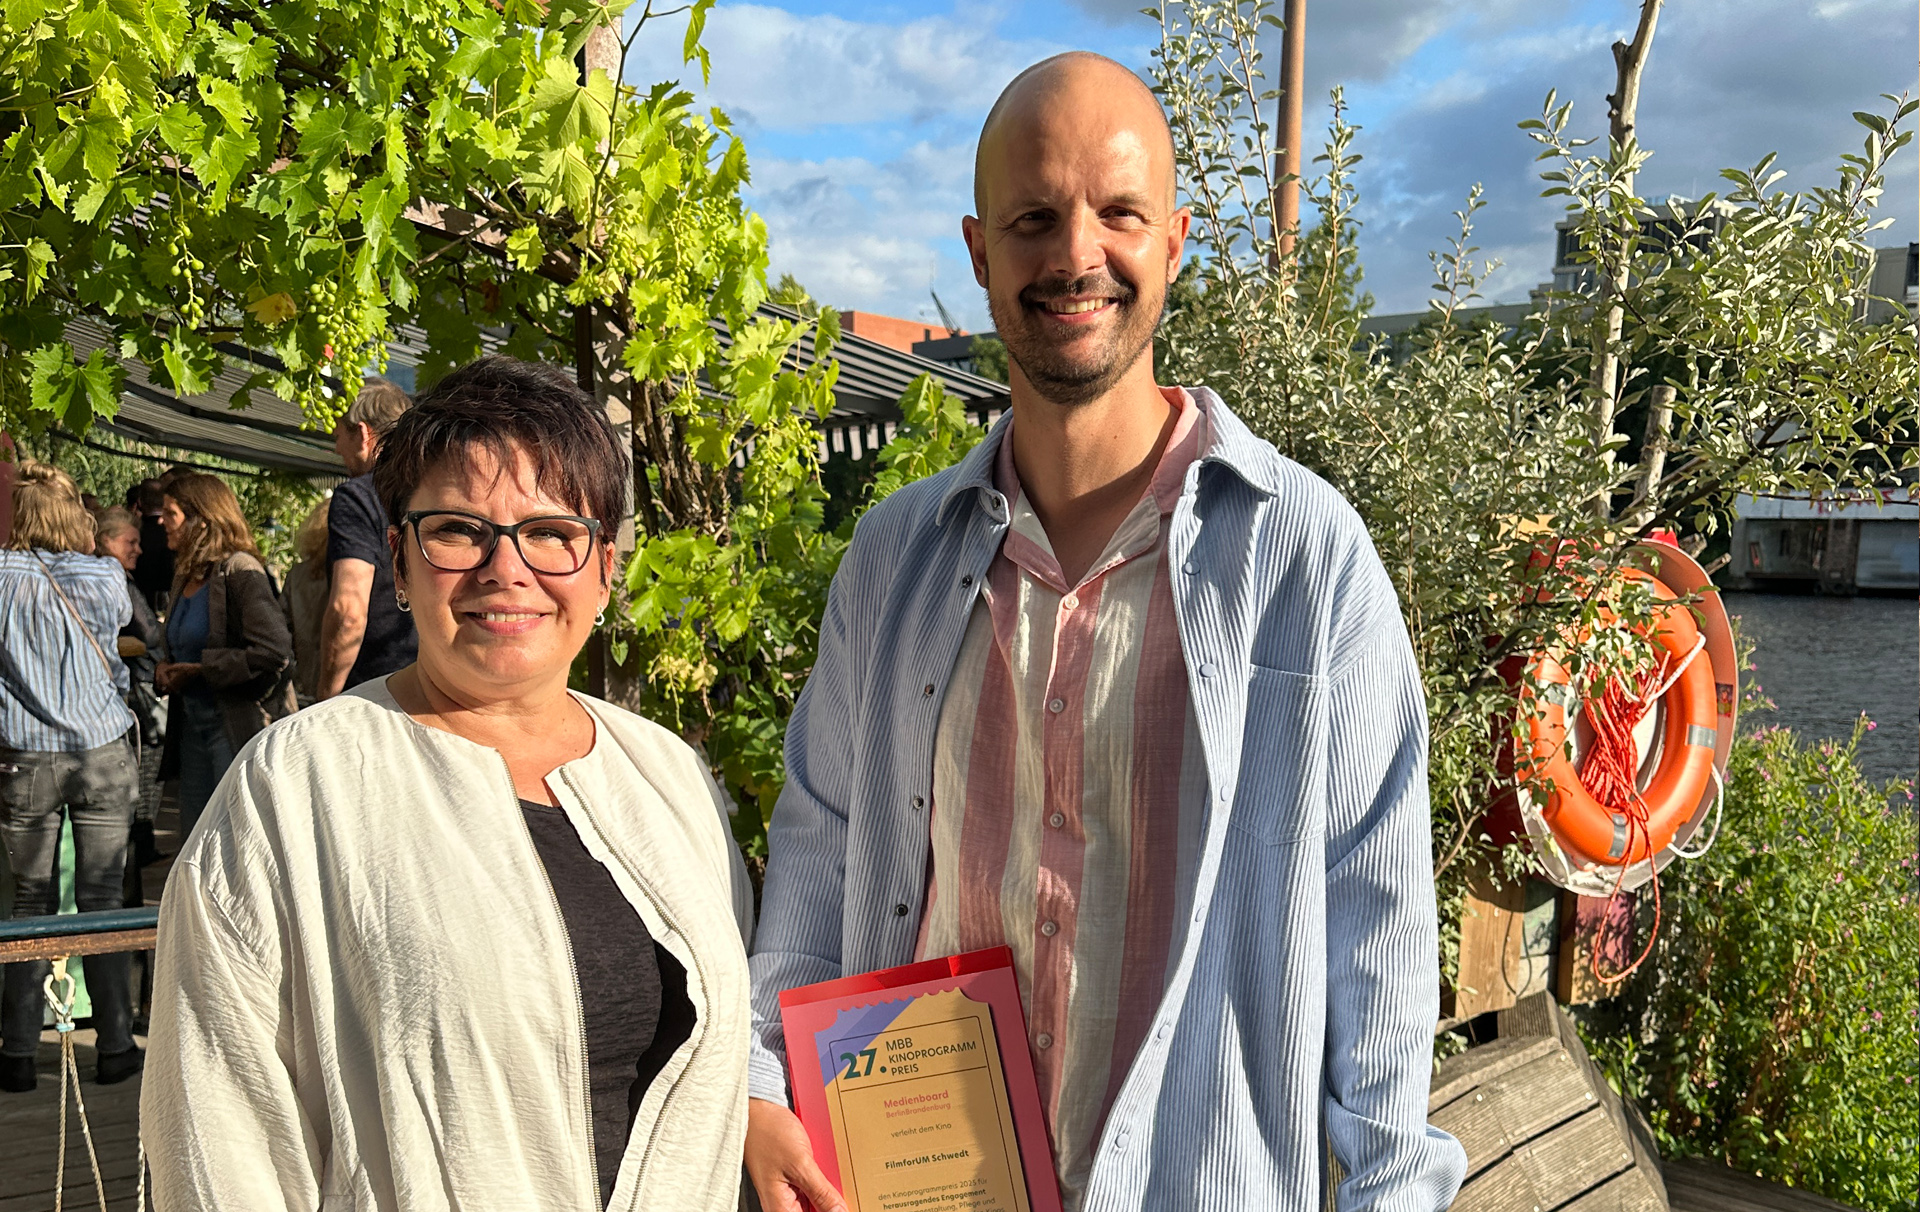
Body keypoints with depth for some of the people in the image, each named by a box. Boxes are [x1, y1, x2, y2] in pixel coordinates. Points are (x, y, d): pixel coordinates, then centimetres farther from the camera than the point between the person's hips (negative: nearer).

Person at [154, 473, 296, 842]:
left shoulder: (239, 570, -13)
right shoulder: (184, 577, 14)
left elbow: (273, 652, -23)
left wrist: (199, 669, -15)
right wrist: (165, 669, 7)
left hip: (238, 727, -9)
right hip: (193, 726, 9)